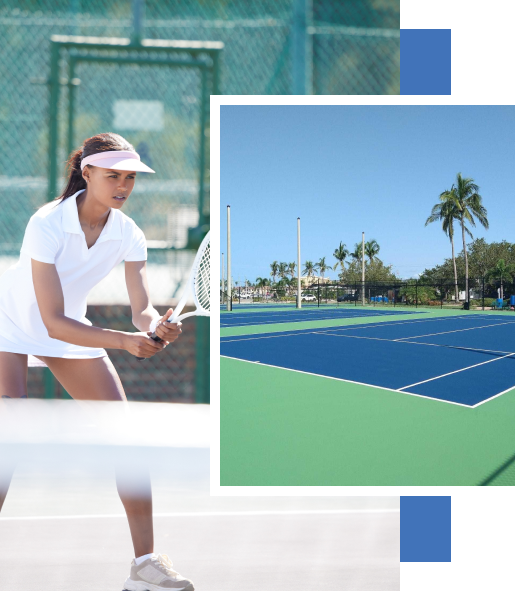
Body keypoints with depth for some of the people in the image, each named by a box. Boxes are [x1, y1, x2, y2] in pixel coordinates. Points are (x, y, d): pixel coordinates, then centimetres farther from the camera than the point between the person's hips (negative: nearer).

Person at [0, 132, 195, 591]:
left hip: (72, 331, 5)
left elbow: (141, 309, -17)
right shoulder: (47, 224, -29)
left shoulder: (128, 235, -15)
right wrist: (124, 341, -43)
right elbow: (53, 321, -33)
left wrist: (156, 326, -41)